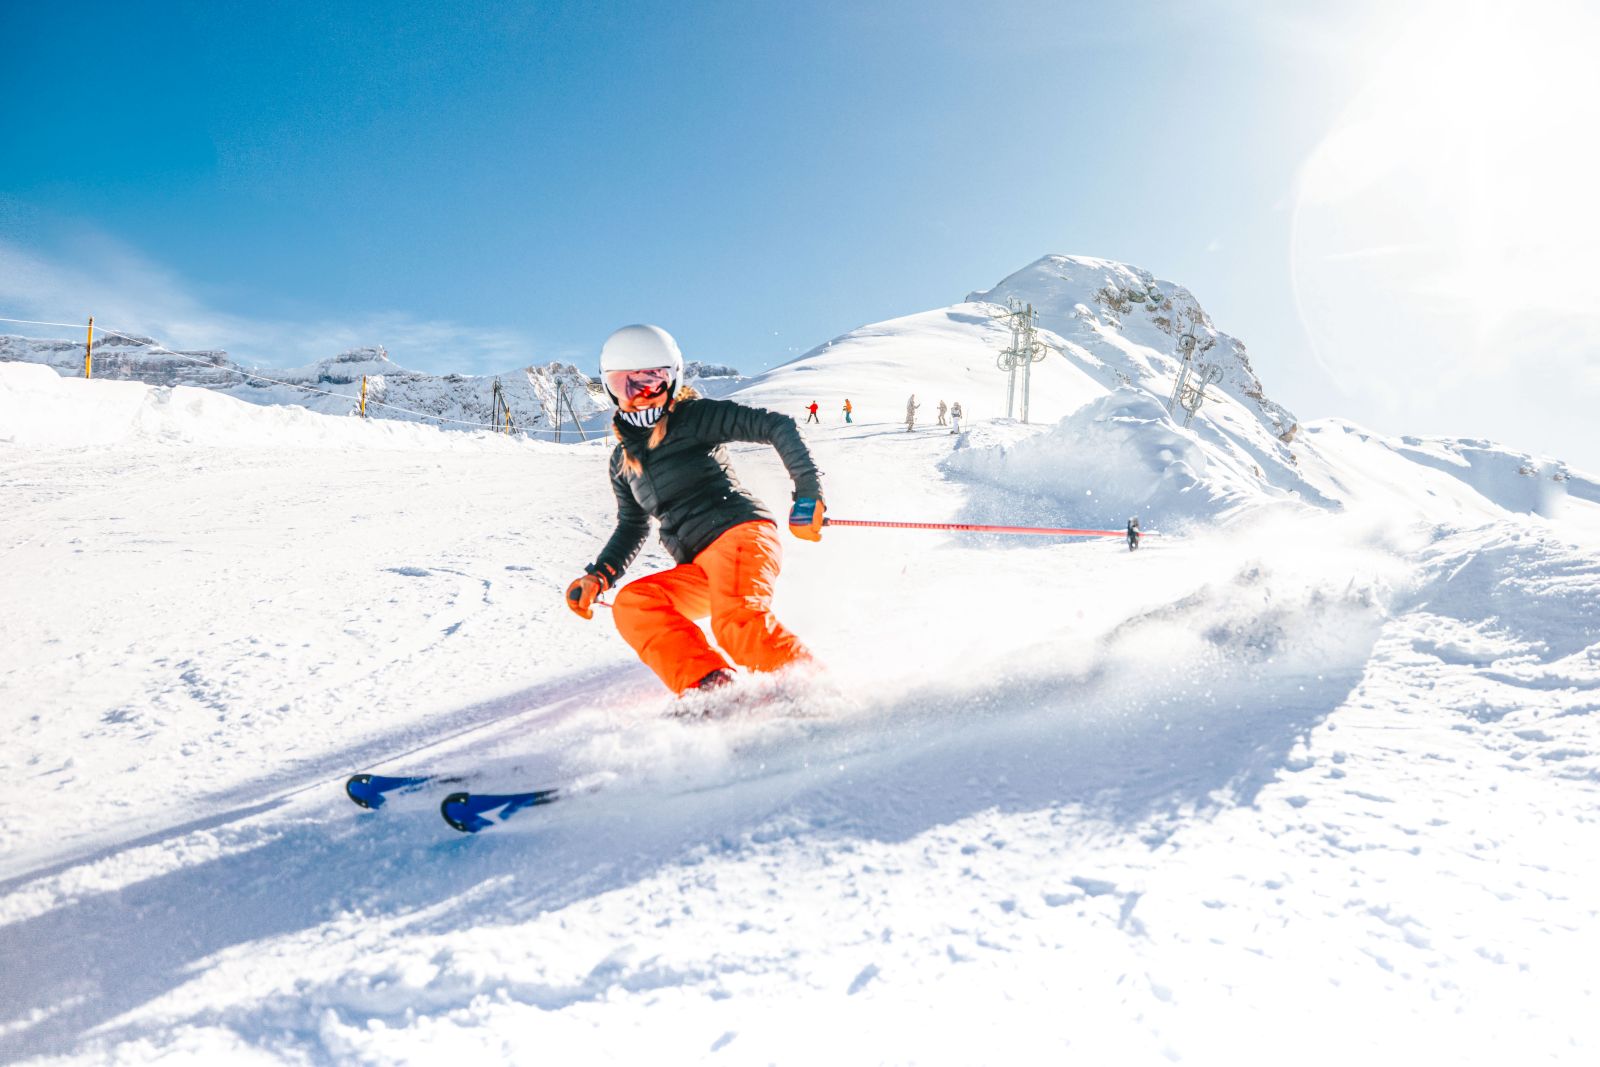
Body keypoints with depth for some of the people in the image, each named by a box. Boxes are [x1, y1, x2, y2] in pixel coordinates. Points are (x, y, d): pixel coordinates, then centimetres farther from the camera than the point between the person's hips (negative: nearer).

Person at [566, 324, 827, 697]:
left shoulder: (695, 416, 2)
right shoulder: (623, 460, 20)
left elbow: (778, 426, -3)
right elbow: (632, 527, 31)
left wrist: (808, 494, -12)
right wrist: (598, 576, 16)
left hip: (739, 533, -6)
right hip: (700, 569, 7)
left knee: (737, 623, -33)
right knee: (633, 604, -19)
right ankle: (710, 685, -30)